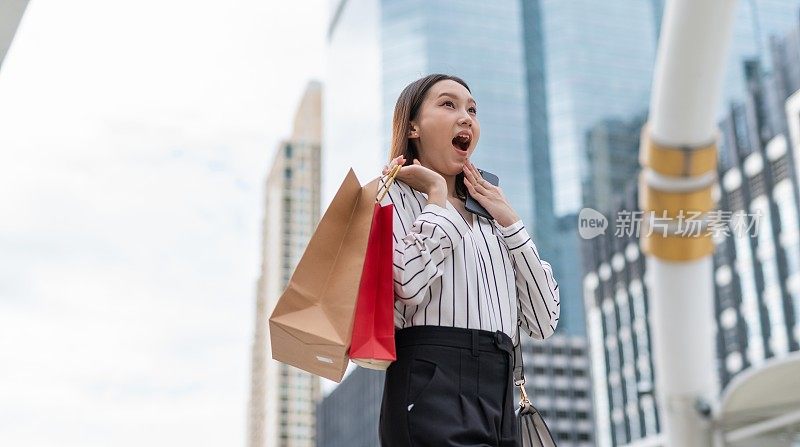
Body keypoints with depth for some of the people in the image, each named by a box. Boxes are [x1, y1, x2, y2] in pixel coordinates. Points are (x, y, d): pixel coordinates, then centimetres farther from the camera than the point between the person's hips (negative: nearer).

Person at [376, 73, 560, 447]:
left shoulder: (487, 220, 24)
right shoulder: (396, 194, 6)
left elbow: (543, 321, 13)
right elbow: (408, 283, -17)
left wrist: (509, 221, 9)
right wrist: (437, 193, -3)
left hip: (498, 398, 7)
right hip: (433, 389, -7)